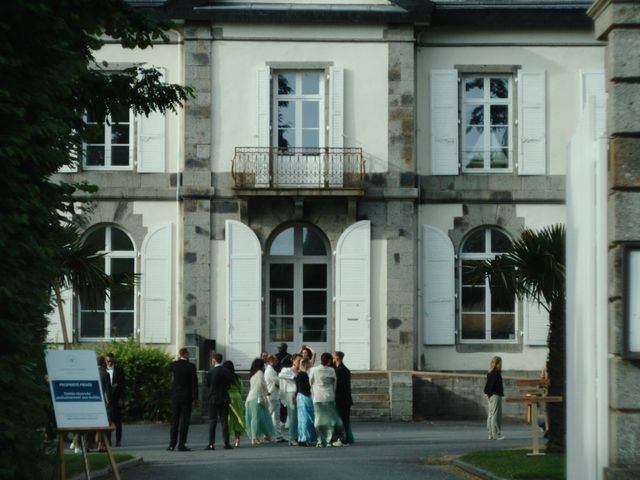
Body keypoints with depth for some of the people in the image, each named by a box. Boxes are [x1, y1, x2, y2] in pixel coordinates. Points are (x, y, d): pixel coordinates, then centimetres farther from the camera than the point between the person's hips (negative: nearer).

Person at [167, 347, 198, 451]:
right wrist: (195, 397, -4)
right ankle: (181, 445, -2)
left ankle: (172, 445, 9)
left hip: (175, 397, 3)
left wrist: (178, 359, 12)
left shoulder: (174, 365, -3)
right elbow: (194, 382, -10)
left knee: (174, 421, 10)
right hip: (187, 397, -3)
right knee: (184, 421, 1)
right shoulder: (191, 366, -10)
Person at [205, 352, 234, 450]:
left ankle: (211, 444, -3)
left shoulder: (210, 372, -9)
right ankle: (226, 443, 1)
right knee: (224, 421, 5)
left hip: (213, 399, -2)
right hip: (224, 399, 2)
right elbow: (230, 384, 5)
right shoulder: (227, 372, -1)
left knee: (212, 422, 1)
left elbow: (207, 386, -2)